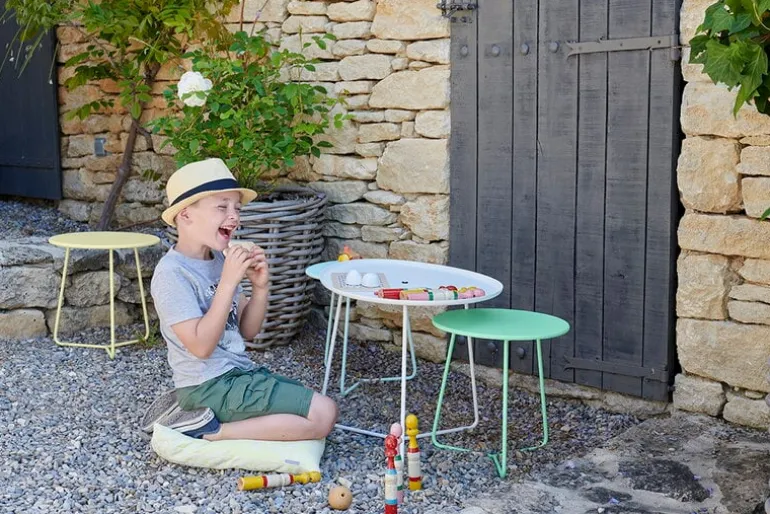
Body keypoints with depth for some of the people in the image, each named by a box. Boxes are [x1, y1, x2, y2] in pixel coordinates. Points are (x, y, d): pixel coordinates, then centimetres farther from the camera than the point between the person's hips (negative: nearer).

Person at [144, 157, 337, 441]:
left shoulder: (219, 259, 8)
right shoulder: (172, 273, -16)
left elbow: (248, 330, 11)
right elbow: (201, 346, -22)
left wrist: (260, 287, -7)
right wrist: (229, 282, -24)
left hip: (238, 372, 9)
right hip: (211, 385, -9)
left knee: (320, 407, 13)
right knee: (323, 414, -13)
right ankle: (208, 428, -7)